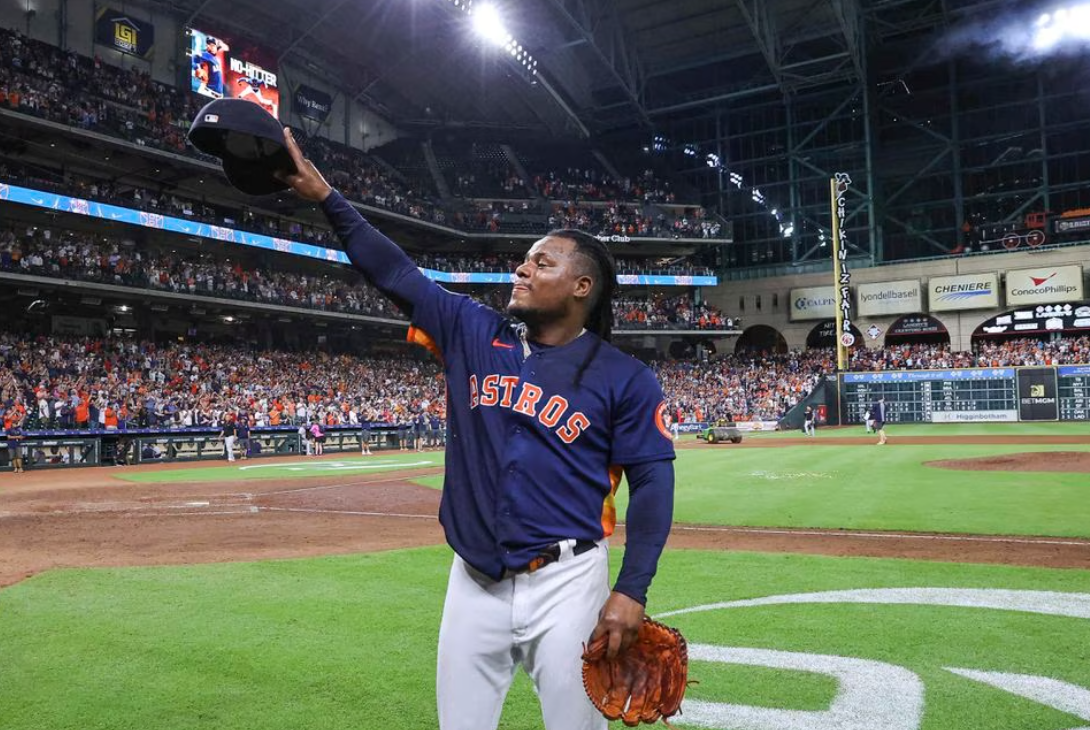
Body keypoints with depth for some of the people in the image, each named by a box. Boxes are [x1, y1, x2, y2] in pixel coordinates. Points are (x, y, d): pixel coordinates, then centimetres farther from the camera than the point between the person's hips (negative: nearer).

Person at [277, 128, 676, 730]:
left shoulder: (625, 379, -6)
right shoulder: (474, 334, 4)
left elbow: (653, 482, -6)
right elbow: (396, 273, 5)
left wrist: (631, 592, -13)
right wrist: (326, 197, 1)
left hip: (566, 583, -3)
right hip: (474, 582, 4)